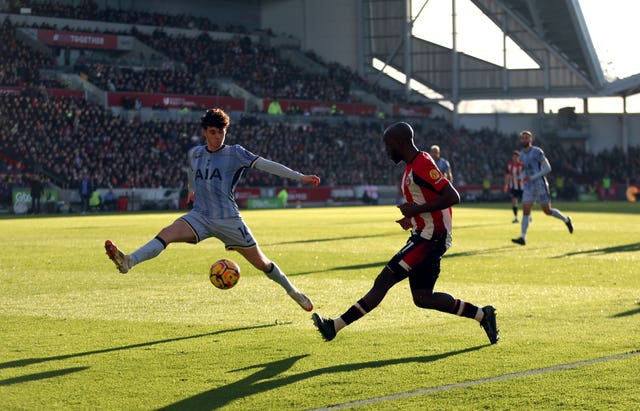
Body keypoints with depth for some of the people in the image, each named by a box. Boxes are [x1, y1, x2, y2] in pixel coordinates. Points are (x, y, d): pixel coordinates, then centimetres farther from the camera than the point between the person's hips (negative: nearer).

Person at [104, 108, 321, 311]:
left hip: (229, 219, -2)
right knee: (168, 233, -25)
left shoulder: (235, 153, -5)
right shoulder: (194, 154, 8)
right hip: (199, 216, 3)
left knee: (261, 263, 4)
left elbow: (265, 164, -12)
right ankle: (128, 261, -42)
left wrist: (300, 177, -18)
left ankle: (292, 291, 28)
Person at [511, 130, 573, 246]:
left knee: (547, 211, 4)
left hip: (540, 186, -6)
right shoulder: (522, 154, 10)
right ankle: (522, 238, -12)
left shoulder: (537, 152, -13)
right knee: (525, 211, -7)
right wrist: (523, 178, 8)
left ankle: (566, 220, 31)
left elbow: (548, 168, -15)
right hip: (528, 187, 6)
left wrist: (533, 177, -21)